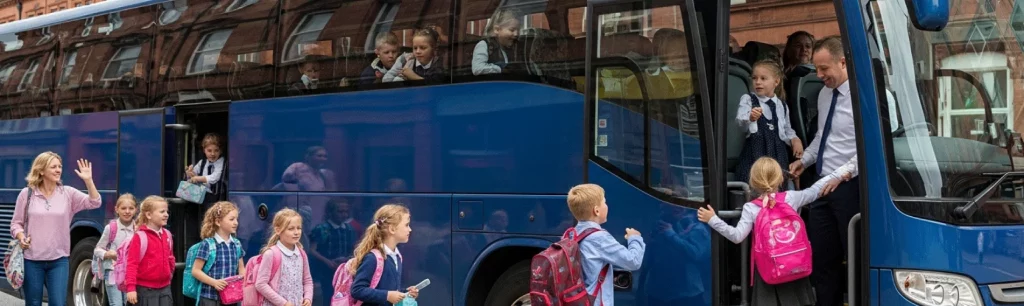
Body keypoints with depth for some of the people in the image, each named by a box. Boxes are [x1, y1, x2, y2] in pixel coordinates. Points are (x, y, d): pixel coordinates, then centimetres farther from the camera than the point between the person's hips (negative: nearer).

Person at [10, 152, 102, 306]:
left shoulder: (68, 193, 2)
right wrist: (21, 237, -14)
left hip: (58, 260, 0)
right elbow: (16, 223, 7)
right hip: (32, 260, 0)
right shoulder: (27, 193, 1)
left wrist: (88, 180, -19)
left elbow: (94, 203, -7)